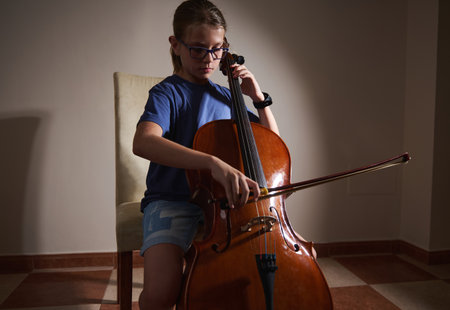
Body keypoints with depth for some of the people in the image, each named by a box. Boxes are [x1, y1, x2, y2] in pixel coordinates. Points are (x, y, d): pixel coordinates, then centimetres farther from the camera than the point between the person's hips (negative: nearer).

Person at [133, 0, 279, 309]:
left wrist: (259, 99, 3)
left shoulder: (226, 97, 13)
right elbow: (143, 142, -28)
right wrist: (213, 162, -41)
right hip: (172, 201, -4)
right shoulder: (167, 93, -4)